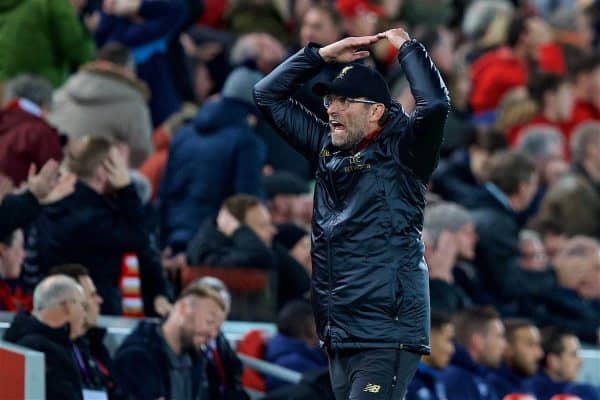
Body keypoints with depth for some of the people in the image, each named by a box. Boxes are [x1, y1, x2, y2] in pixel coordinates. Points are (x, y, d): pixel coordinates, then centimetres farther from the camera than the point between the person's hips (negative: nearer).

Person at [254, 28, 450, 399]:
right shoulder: (327, 149, 13)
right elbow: (268, 95, 19)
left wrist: (407, 46, -8)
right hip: (339, 337, 7)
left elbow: (436, 103, -23)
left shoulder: (401, 153, -5)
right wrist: (324, 55, 10)